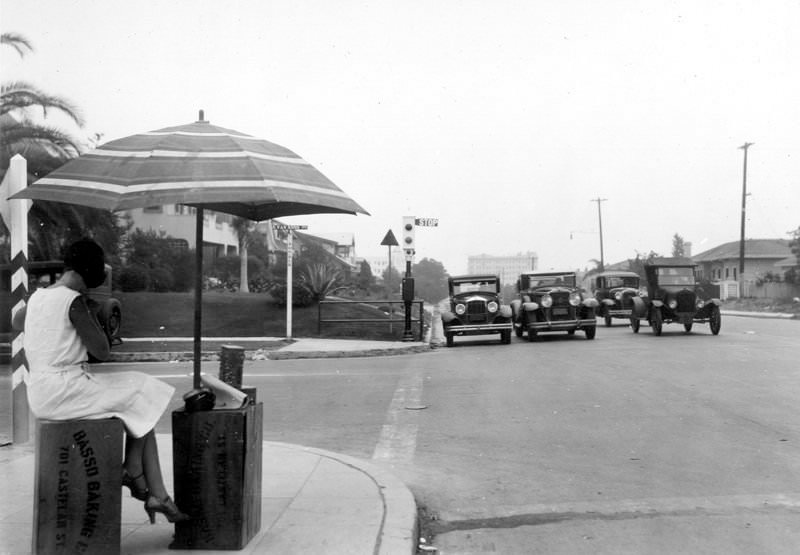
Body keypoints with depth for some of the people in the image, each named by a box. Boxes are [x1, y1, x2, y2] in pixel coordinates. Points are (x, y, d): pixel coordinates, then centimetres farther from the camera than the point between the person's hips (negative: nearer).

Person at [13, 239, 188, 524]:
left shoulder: (37, 297, 11)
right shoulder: (74, 302, -16)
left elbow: (17, 322, 35)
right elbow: (102, 351, -14)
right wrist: (92, 315, 0)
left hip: (40, 394, 9)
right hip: (65, 390, -9)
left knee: (142, 410, 11)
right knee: (144, 396, 6)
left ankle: (158, 496, 6)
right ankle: (132, 472, 17)